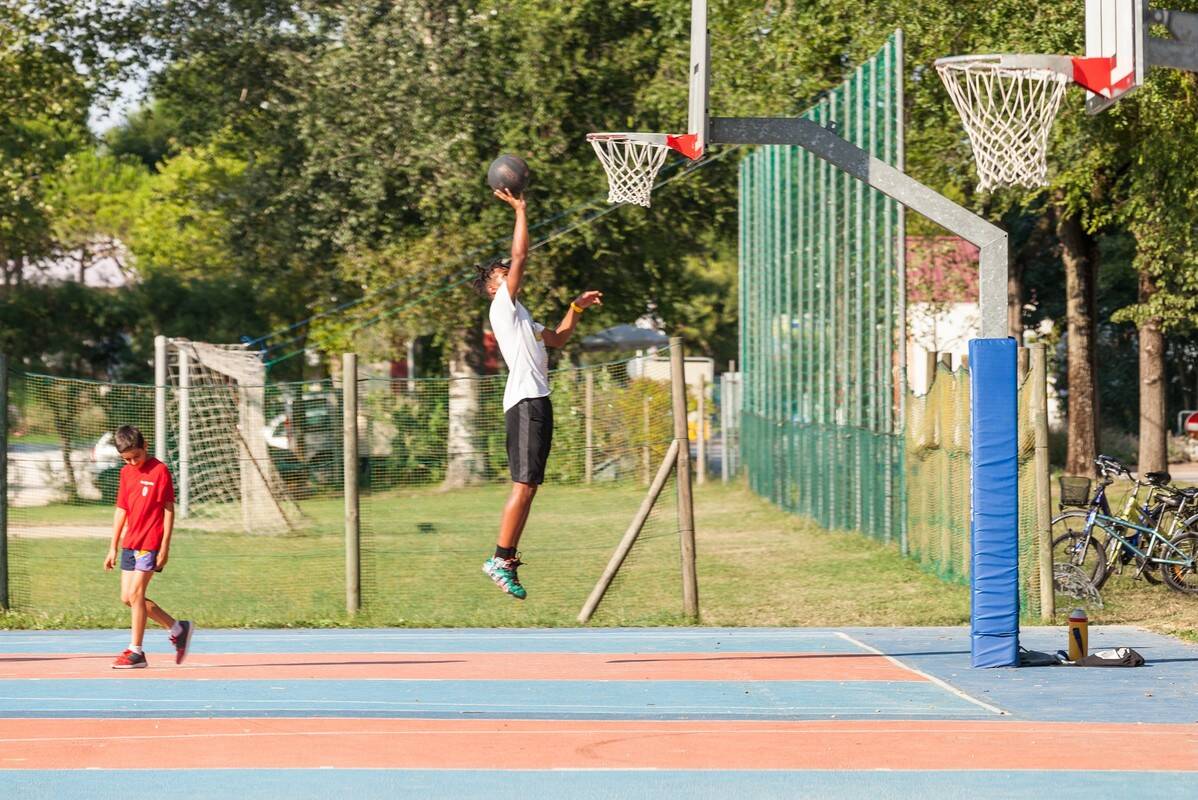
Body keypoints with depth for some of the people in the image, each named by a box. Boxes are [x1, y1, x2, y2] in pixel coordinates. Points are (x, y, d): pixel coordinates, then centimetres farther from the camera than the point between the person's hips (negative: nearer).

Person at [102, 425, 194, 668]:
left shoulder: (159, 471, -9)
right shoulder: (126, 473, 11)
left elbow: (169, 511, -9)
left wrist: (165, 546, -13)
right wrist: (113, 547, 15)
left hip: (150, 543, -8)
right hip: (130, 543, 8)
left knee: (135, 593, -13)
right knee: (127, 597, 6)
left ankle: (136, 652, -7)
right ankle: (178, 629, 19)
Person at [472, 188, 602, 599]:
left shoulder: (521, 316, 26)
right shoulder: (502, 306, -1)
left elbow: (556, 339, 38)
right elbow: (520, 256, -9)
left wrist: (577, 307, 29)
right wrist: (520, 210, -5)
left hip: (537, 401, 10)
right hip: (525, 400, -10)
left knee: (527, 486, 8)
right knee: (524, 484, -15)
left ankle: (508, 559, 9)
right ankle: (501, 558, -15)